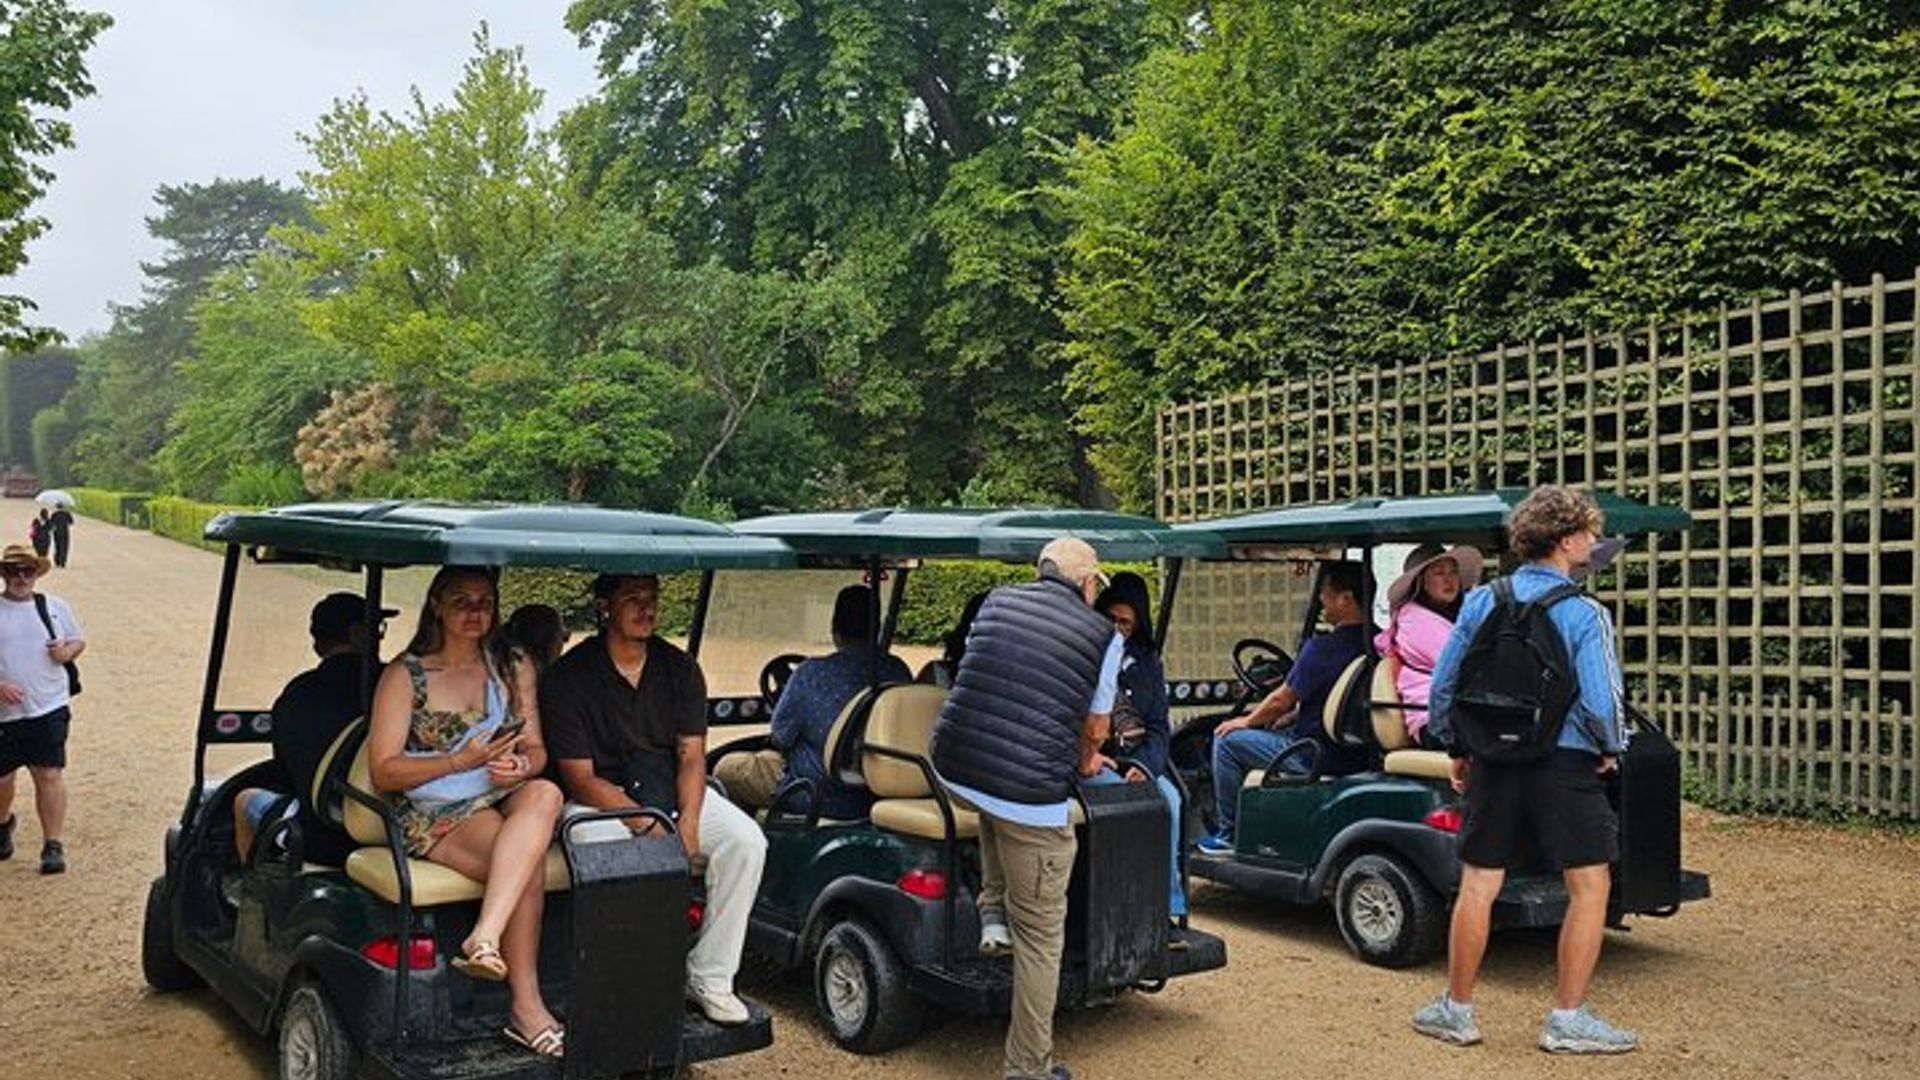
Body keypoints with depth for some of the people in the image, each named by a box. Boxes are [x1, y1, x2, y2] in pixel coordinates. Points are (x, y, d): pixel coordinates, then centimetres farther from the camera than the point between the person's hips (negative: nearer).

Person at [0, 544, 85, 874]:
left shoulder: (55, 607, 8)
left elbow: (79, 640, 18)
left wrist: (67, 652, -5)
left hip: (49, 708, 0)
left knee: (49, 775, -6)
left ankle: (53, 845, 0)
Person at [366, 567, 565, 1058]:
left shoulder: (514, 669, 15)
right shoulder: (405, 675, 3)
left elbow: (536, 750, 13)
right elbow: (384, 771, -4)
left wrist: (521, 766, -13)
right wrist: (460, 761, -18)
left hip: (506, 802, 4)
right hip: (434, 816, -4)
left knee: (544, 795, -33)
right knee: (529, 864, -32)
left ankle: (484, 939, -41)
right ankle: (526, 1007, -29)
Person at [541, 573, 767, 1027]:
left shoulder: (680, 669, 4)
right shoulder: (567, 677, -9)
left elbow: (691, 757, 0)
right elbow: (580, 780, -12)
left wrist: (687, 822, -19)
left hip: (672, 794, 4)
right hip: (599, 802, -4)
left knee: (746, 840, -20)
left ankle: (710, 978, -10)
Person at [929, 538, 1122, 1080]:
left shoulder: (998, 600, 14)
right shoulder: (1104, 635, 3)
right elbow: (1095, 728, 11)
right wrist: (1084, 763, 36)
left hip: (952, 769, 5)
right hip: (1029, 792, -4)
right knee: (1039, 933, 10)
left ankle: (993, 912, 29)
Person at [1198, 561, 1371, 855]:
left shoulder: (1322, 647, -22)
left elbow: (1282, 699, -11)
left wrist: (1246, 721, 6)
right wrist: (1289, 718, 19)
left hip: (1317, 757, -9)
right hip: (1354, 751, 9)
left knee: (1227, 739, 5)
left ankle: (1228, 834, 14)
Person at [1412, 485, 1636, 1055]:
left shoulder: (1480, 601, 3)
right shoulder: (1584, 613, -11)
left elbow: (1442, 686, 6)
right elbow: (1600, 702, -16)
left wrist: (1456, 750, 17)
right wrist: (1610, 750, 4)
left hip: (1493, 762, 4)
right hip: (1565, 764, -4)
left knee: (1477, 886, 11)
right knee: (1589, 887, 9)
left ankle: (1456, 1010, 19)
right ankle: (1568, 1019, 12)